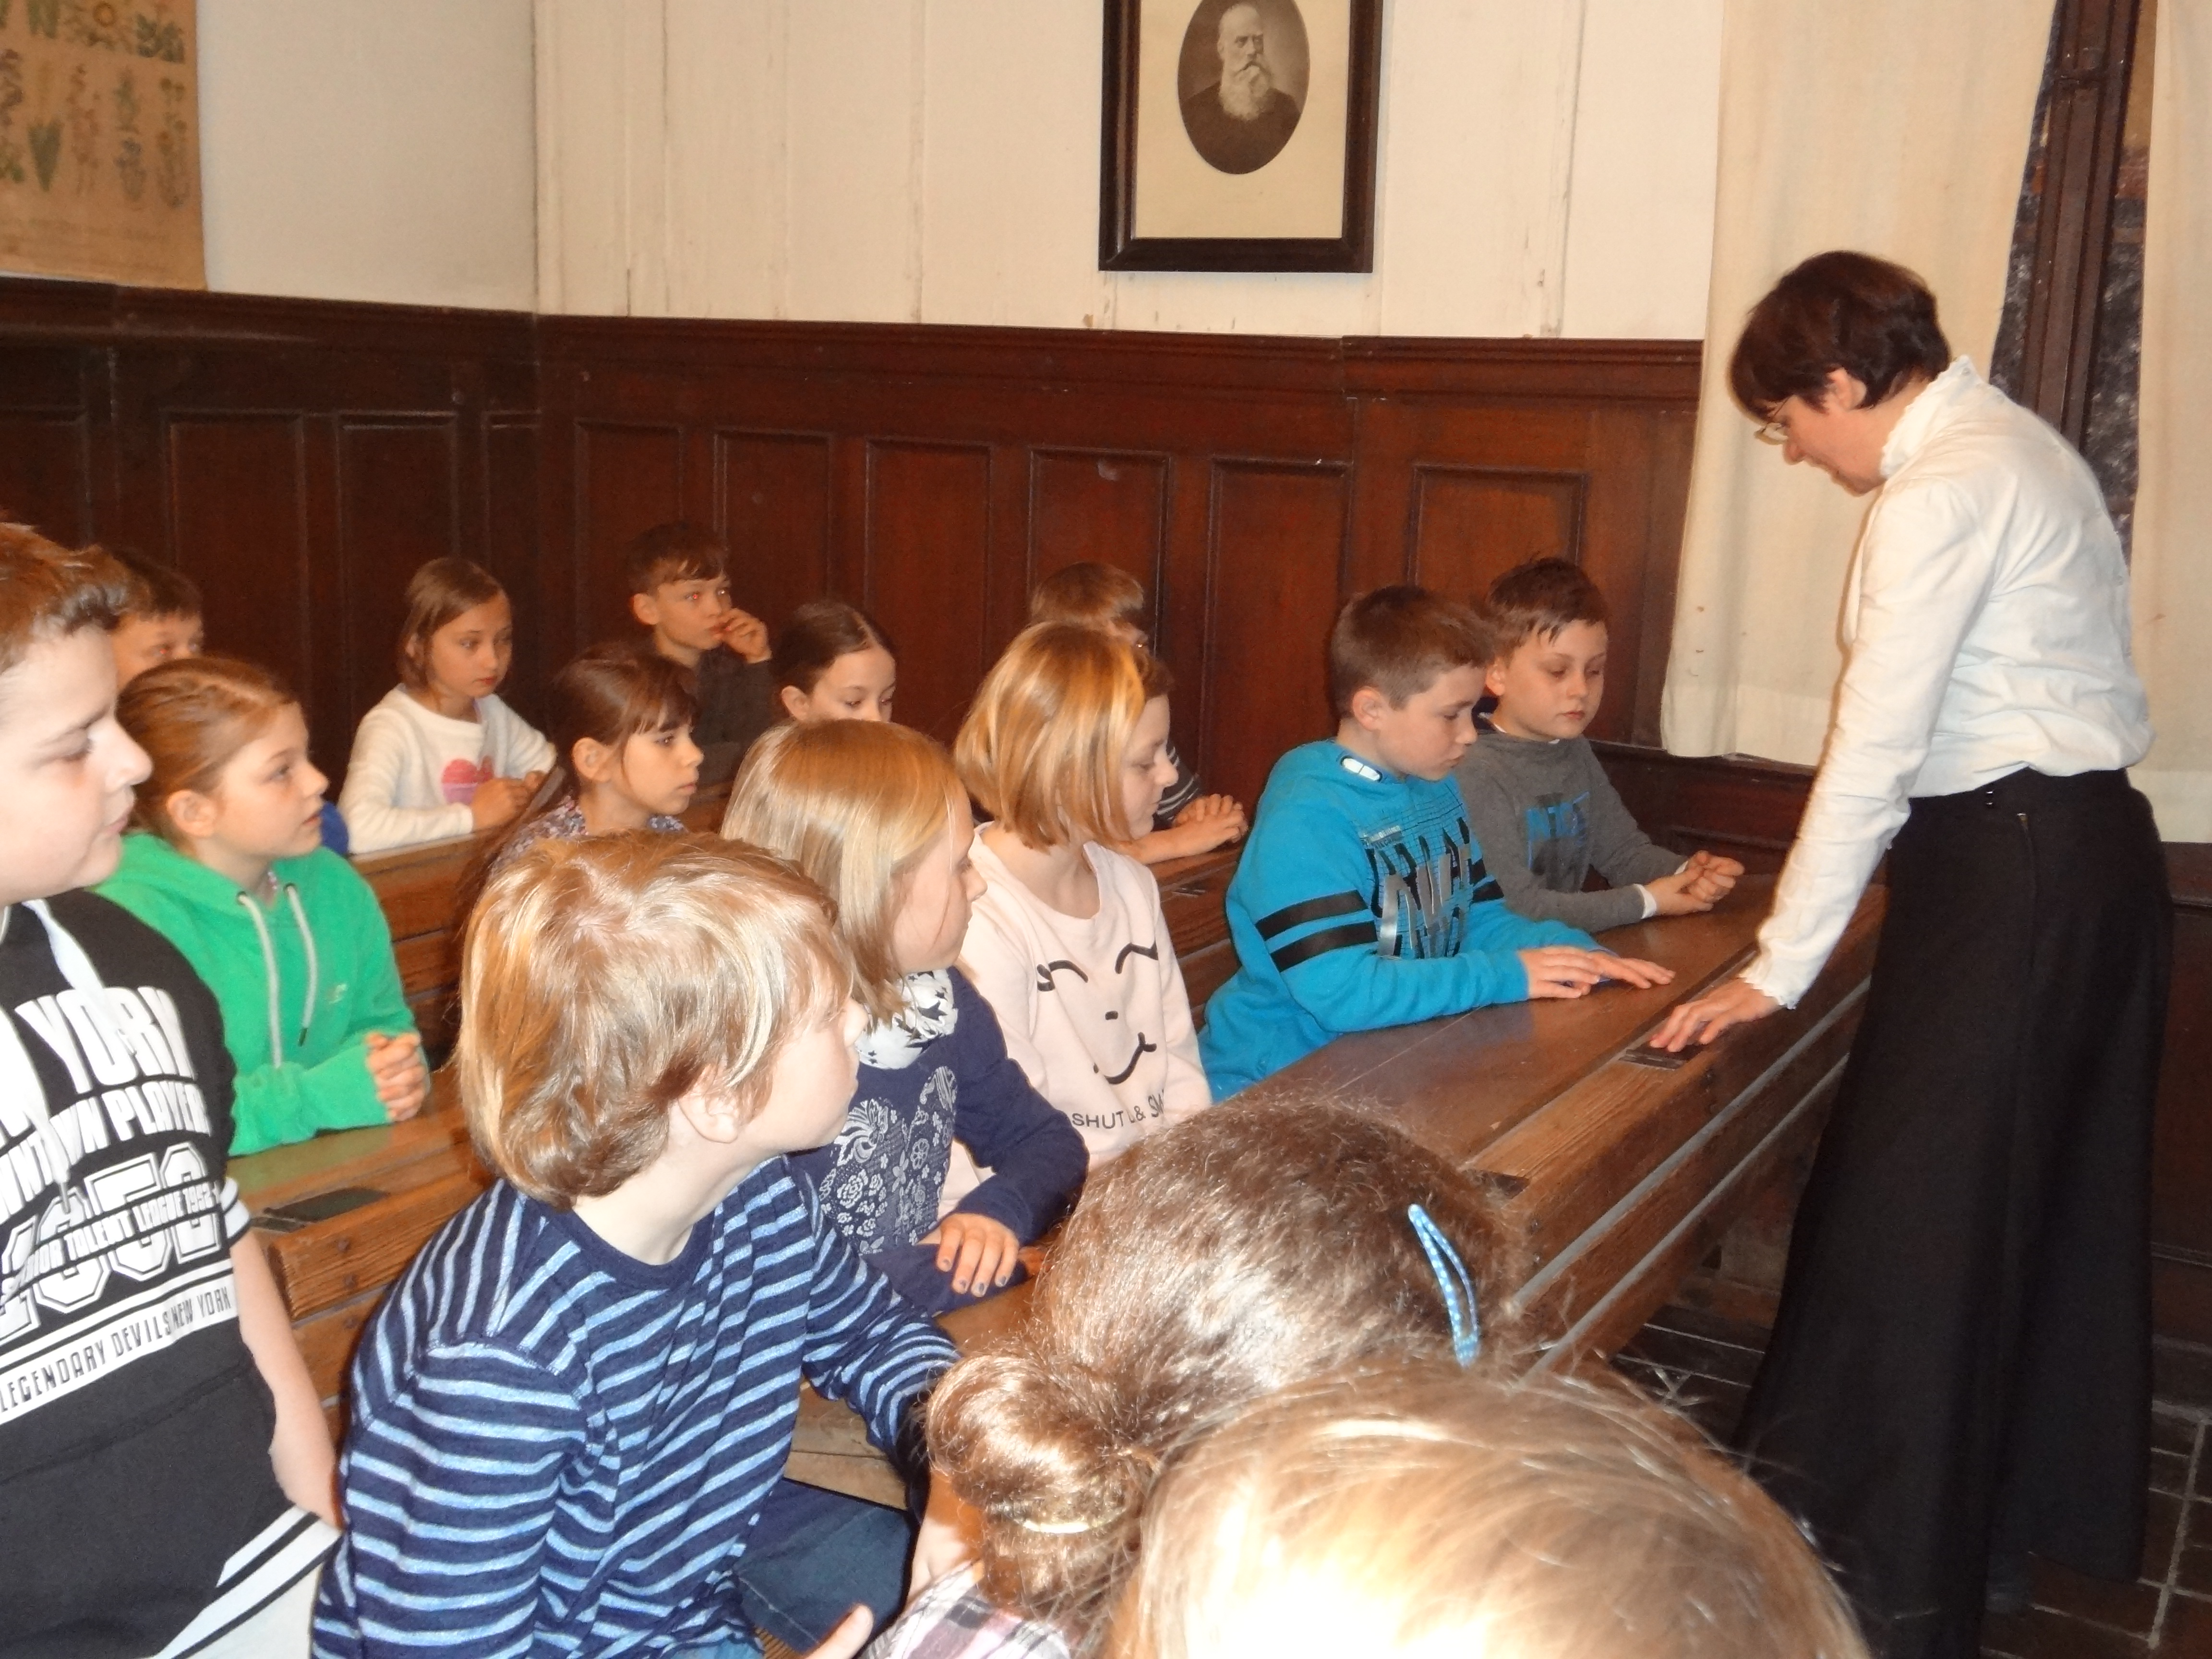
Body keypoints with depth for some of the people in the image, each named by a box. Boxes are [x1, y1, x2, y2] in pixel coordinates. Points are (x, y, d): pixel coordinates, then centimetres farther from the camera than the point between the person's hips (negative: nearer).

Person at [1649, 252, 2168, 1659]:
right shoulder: (2016, 443, 13)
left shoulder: (1940, 495, -17)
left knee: (1914, 1219, -2)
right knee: (2053, 1197, 19)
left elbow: (1875, 752, -20)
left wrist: (1780, 969, -15)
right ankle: (2039, 1512, 36)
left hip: (2011, 867, -10)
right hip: (2097, 842, 10)